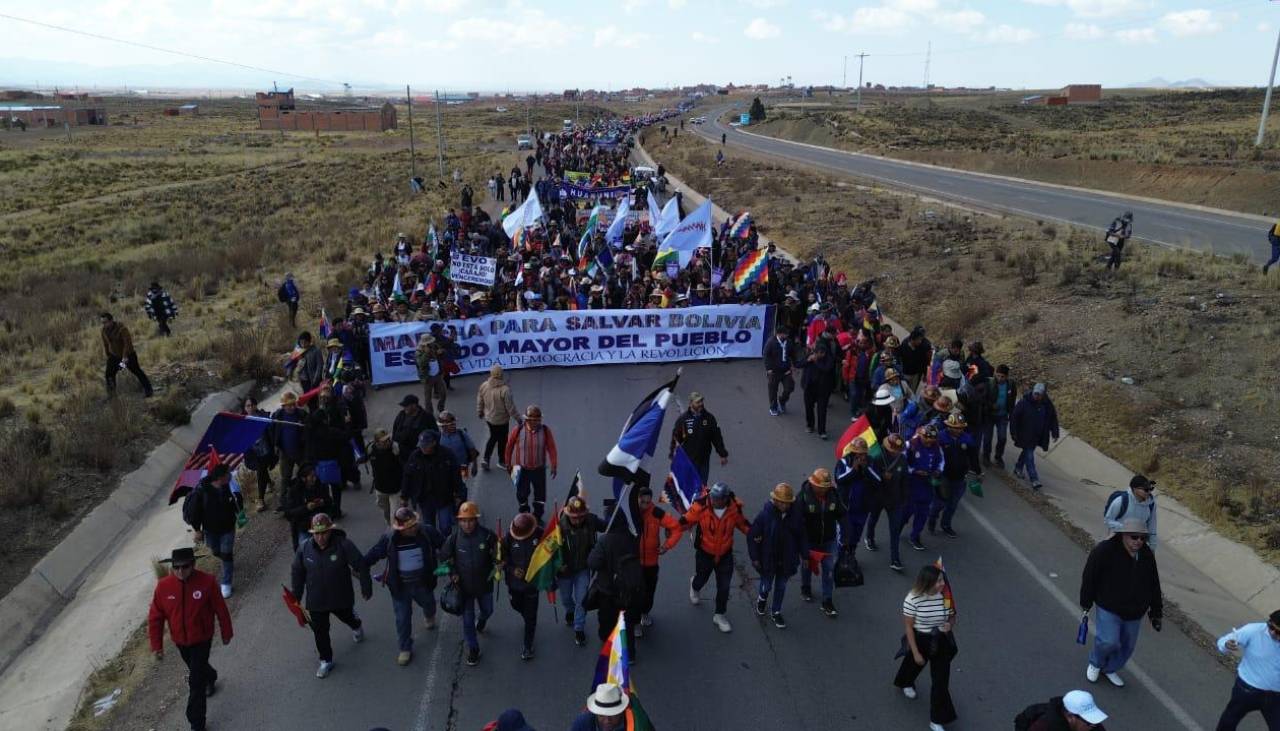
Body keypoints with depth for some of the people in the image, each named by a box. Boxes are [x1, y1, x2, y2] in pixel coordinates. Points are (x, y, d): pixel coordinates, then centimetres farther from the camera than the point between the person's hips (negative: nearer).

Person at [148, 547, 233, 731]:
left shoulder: (206, 582, -23)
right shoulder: (163, 586, -17)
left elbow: (220, 609, -10)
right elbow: (155, 617, -5)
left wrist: (226, 633, 0)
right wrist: (157, 645, -3)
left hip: (201, 640, -4)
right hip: (180, 641, 4)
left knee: (196, 682, -4)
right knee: (196, 668, 29)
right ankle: (210, 678, 63)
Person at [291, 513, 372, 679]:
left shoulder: (343, 545, -24)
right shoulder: (304, 548, -15)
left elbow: (361, 565, -15)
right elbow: (298, 573, 0)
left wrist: (366, 588, -8)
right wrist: (296, 597, 6)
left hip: (341, 597, -1)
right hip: (316, 600, 1)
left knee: (347, 617, 26)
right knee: (319, 631, 7)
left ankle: (357, 626, 62)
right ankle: (326, 661, 28)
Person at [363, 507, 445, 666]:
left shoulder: (427, 532, -20)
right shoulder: (389, 538, -19)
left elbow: (445, 546, -7)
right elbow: (373, 554, -5)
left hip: (423, 583, 1)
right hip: (400, 586, -1)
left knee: (429, 605, 28)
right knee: (402, 618, 9)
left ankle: (429, 617, 66)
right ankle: (405, 649, 31)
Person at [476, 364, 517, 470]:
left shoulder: (484, 386, -12)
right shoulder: (505, 390, -29)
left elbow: (479, 402, 2)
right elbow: (510, 406, -21)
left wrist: (480, 412, 20)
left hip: (488, 418, 5)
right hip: (501, 420, -5)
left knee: (493, 437, 26)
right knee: (502, 440, 16)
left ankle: (485, 459, 20)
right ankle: (502, 461, 34)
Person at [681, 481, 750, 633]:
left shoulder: (734, 508, -17)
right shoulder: (701, 506, -26)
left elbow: (742, 523, 4)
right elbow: (686, 520, -15)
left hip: (725, 554, 1)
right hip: (704, 553, -1)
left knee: (724, 586, 7)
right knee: (702, 578, 22)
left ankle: (719, 615, 29)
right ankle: (694, 586, 60)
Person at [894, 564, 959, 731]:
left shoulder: (945, 596, -18)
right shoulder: (913, 599, -26)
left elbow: (952, 617, 1)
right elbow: (908, 626, -17)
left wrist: (950, 625, -23)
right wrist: (915, 652, -14)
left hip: (941, 642, 1)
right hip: (920, 640, -1)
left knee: (941, 680, 1)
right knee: (914, 663, 28)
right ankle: (906, 683, 64)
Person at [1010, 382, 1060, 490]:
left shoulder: (1047, 404, -3)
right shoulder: (1024, 403, -14)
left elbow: (1053, 419, 8)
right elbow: (1014, 417, -9)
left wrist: (1055, 433, 5)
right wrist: (1013, 432, -10)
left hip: (1039, 436, 5)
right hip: (1025, 436, -4)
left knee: (1027, 452, 19)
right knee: (1029, 456, -7)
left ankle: (1018, 469, 40)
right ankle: (1034, 479, -9)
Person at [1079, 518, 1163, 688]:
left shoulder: (1147, 555, -2)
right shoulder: (1105, 551, -20)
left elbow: (1154, 586, 9)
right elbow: (1089, 577, -11)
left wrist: (1156, 612, 12)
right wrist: (1086, 602, -5)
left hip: (1134, 613, 5)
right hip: (1109, 609, -5)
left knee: (1127, 646, 14)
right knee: (1109, 642, -14)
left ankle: (1110, 669, 39)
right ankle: (1095, 663, 18)